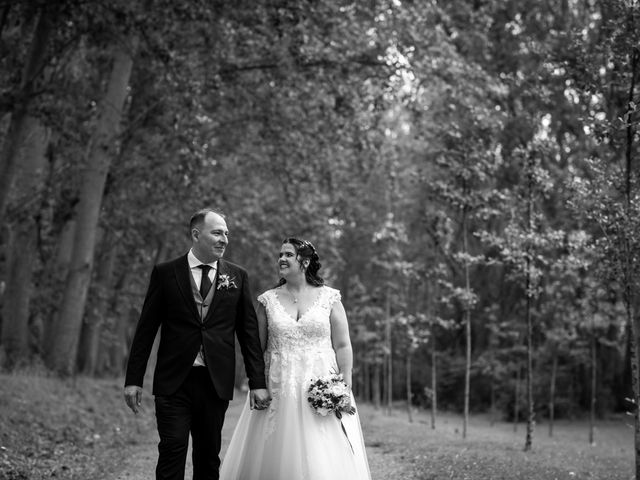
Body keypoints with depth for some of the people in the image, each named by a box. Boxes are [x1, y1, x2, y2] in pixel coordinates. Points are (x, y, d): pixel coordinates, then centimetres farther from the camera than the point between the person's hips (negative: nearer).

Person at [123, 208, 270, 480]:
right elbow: (146, 329, 3)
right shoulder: (165, 273, 2)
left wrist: (257, 382, 3)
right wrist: (133, 379, 0)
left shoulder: (237, 277, 7)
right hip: (174, 382, -2)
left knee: (209, 456, 8)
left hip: (216, 383, 2)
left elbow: (249, 333, 7)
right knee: (172, 451, -7)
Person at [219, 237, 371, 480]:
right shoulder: (268, 300, 6)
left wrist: (345, 389, -6)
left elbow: (343, 346, 2)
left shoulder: (329, 298, 3)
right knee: (277, 458, 2)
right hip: (278, 393, 1)